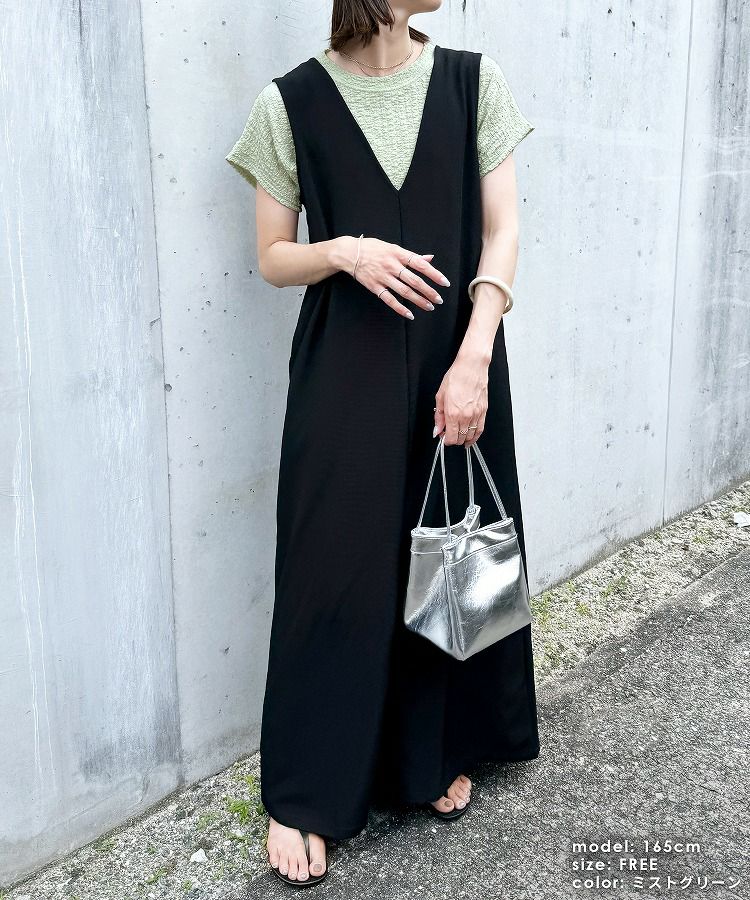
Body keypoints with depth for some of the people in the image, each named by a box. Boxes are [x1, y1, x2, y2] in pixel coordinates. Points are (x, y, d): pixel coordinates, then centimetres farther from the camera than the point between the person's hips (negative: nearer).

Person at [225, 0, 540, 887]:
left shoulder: (474, 81, 4)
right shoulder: (290, 102, -1)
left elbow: (501, 232, 0)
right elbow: (272, 258, 4)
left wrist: (473, 360, -12)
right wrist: (345, 251, -17)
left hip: (458, 364, 3)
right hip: (344, 375, -2)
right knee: (335, 569, 1)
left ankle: (439, 754, 33)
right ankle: (302, 797, 18)